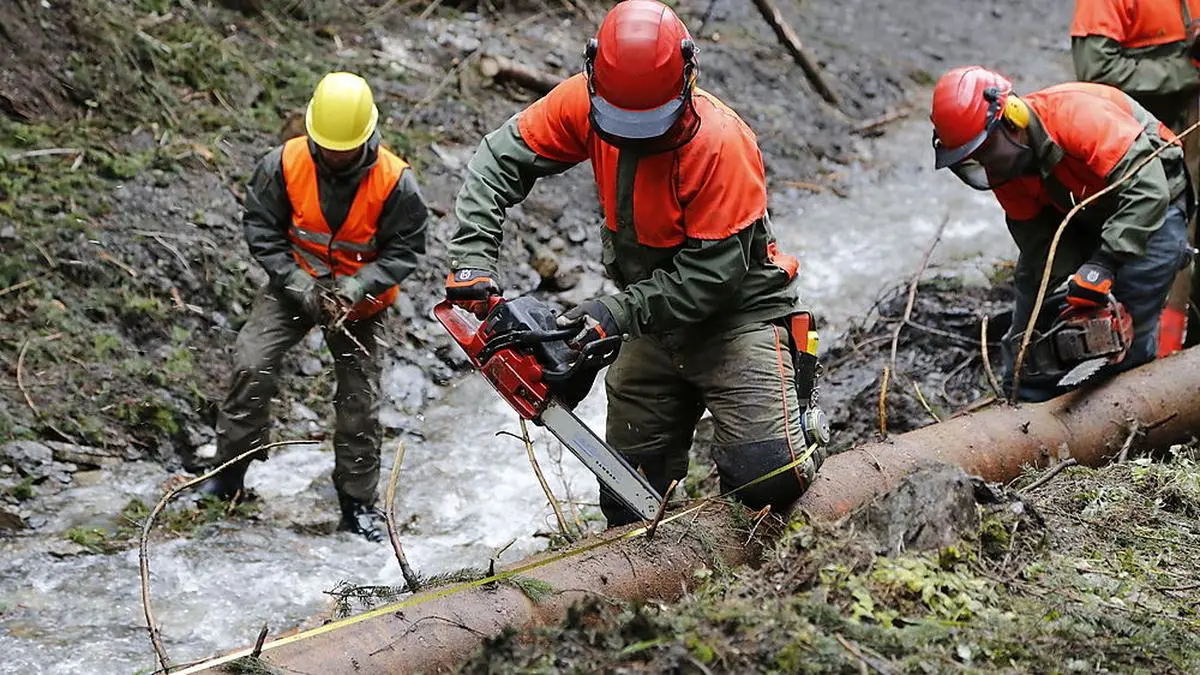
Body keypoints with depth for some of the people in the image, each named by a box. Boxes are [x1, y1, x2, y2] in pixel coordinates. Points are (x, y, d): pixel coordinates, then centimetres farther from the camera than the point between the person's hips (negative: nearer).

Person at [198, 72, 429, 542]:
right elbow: (261, 229, -9)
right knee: (252, 366, -19)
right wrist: (298, 284, -20)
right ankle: (228, 471, -3)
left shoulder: (396, 182, -21)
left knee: (360, 398, 2)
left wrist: (356, 288, -26)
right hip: (294, 285, 1)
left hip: (359, 298, 0)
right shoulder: (285, 164, -18)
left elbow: (404, 251, -12)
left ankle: (358, 505, 16)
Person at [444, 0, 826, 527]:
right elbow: (499, 159, -8)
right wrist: (472, 256, -21)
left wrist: (617, 313, -29)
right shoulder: (585, 104, -13)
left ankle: (796, 435, 12)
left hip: (737, 315, -5)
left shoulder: (720, 143, -29)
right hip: (654, 321, 5)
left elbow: (712, 273, -26)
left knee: (768, 480, -22)